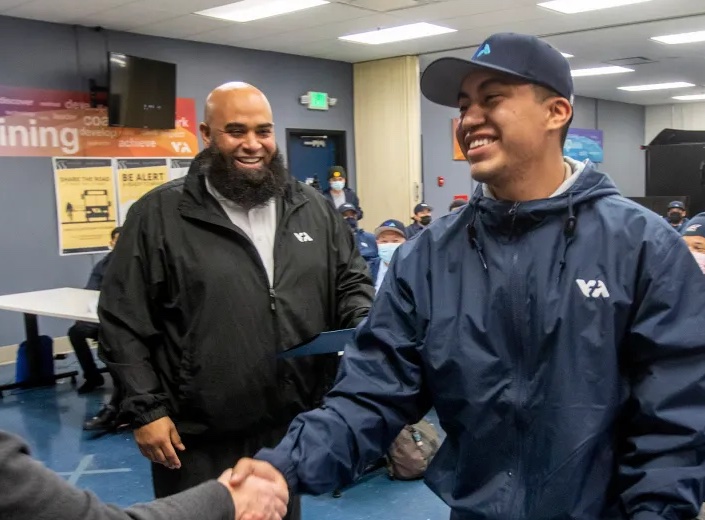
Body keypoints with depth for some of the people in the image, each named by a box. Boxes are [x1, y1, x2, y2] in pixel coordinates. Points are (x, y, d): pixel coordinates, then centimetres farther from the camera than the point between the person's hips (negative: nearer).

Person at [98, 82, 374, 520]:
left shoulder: (314, 208, 5)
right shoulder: (159, 214, -6)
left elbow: (352, 282, 11)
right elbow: (123, 322, -5)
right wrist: (146, 410, -9)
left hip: (295, 428, 4)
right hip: (197, 438, -3)